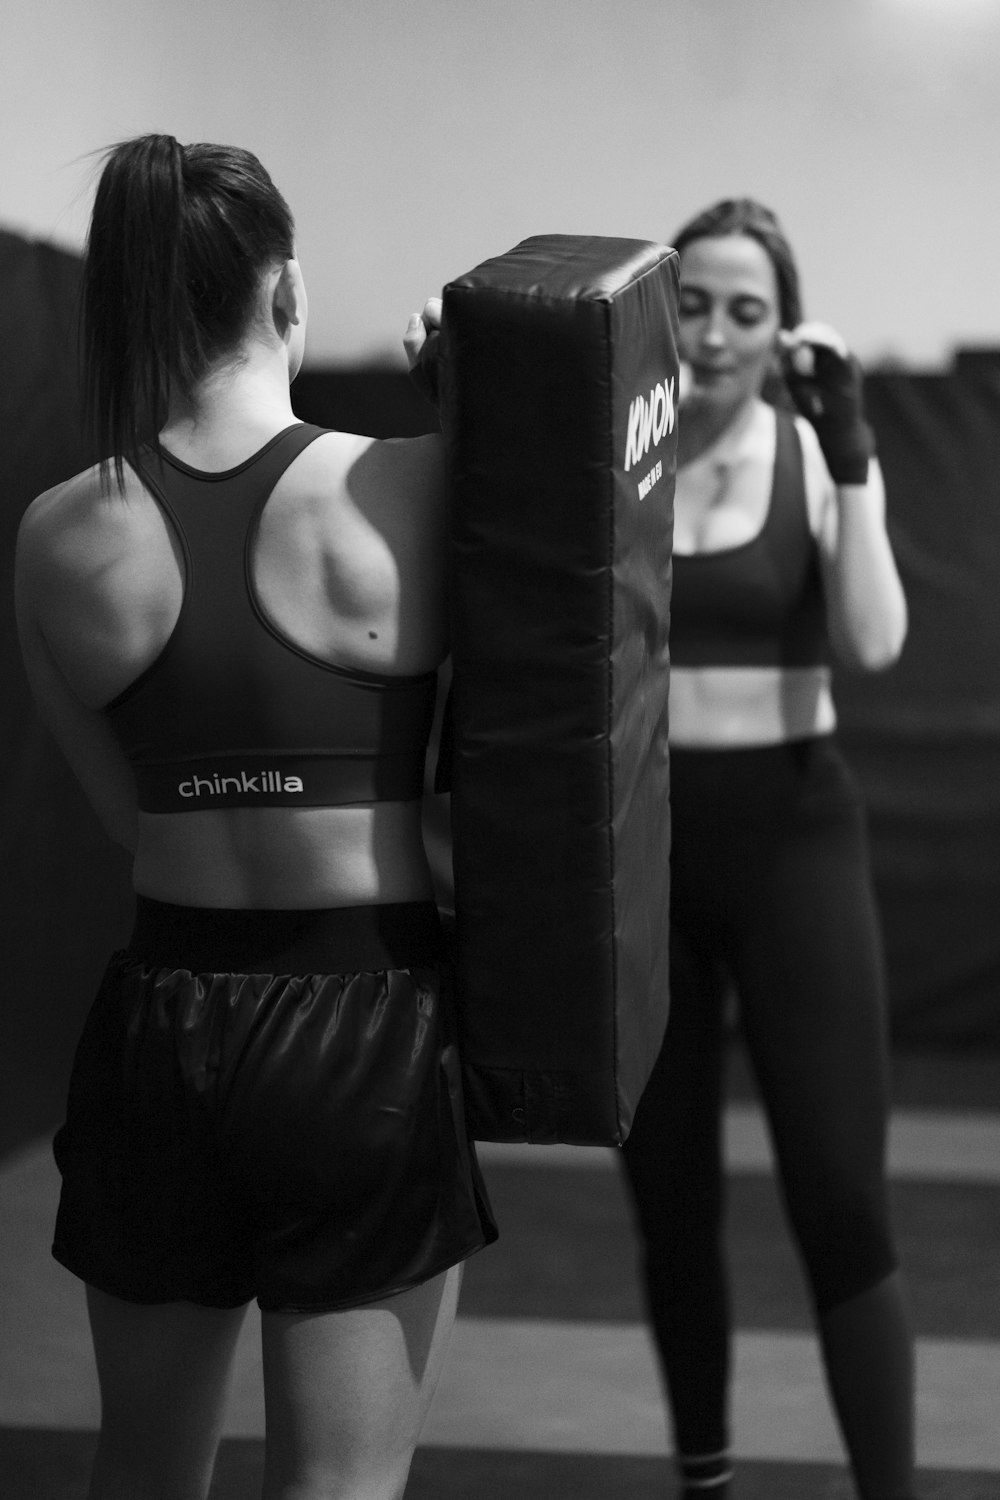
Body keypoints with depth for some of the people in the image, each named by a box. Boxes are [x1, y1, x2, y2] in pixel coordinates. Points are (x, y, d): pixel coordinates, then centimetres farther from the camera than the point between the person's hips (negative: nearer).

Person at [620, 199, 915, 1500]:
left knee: (841, 1201, -5)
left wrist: (852, 453, -21)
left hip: (791, 836, -1)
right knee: (669, 1196, 12)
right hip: (637, 841, 2)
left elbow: (873, 645, -16)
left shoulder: (819, 458, -2)